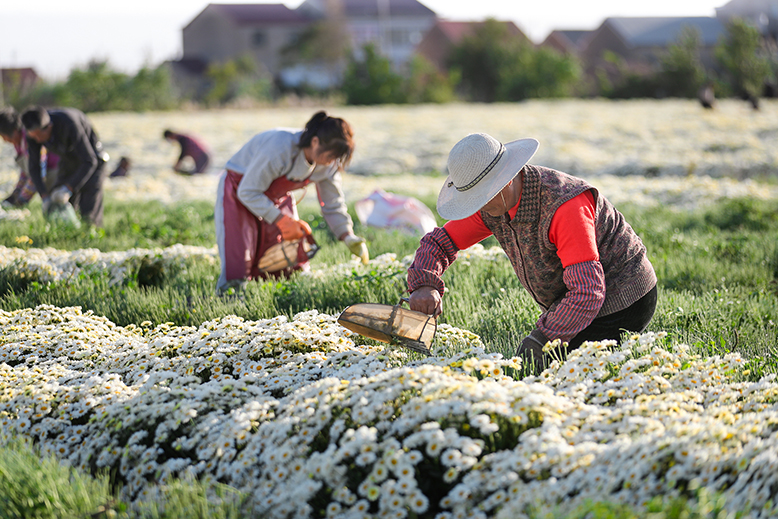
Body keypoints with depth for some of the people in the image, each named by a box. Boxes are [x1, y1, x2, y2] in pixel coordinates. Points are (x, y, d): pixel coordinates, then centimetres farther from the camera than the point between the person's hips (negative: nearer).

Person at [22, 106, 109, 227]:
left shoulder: (69, 124, -38)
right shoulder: (34, 131, -21)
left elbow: (89, 162, -35)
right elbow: (34, 167, -14)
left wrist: (69, 188, -42)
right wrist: (45, 196, -27)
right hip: (68, 162, 5)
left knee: (88, 217, -15)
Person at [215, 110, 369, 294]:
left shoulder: (329, 164, -16)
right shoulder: (279, 148, -37)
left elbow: (333, 206, -4)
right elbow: (248, 192, -29)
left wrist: (348, 237, -20)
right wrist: (282, 220, -34)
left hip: (277, 197, 6)